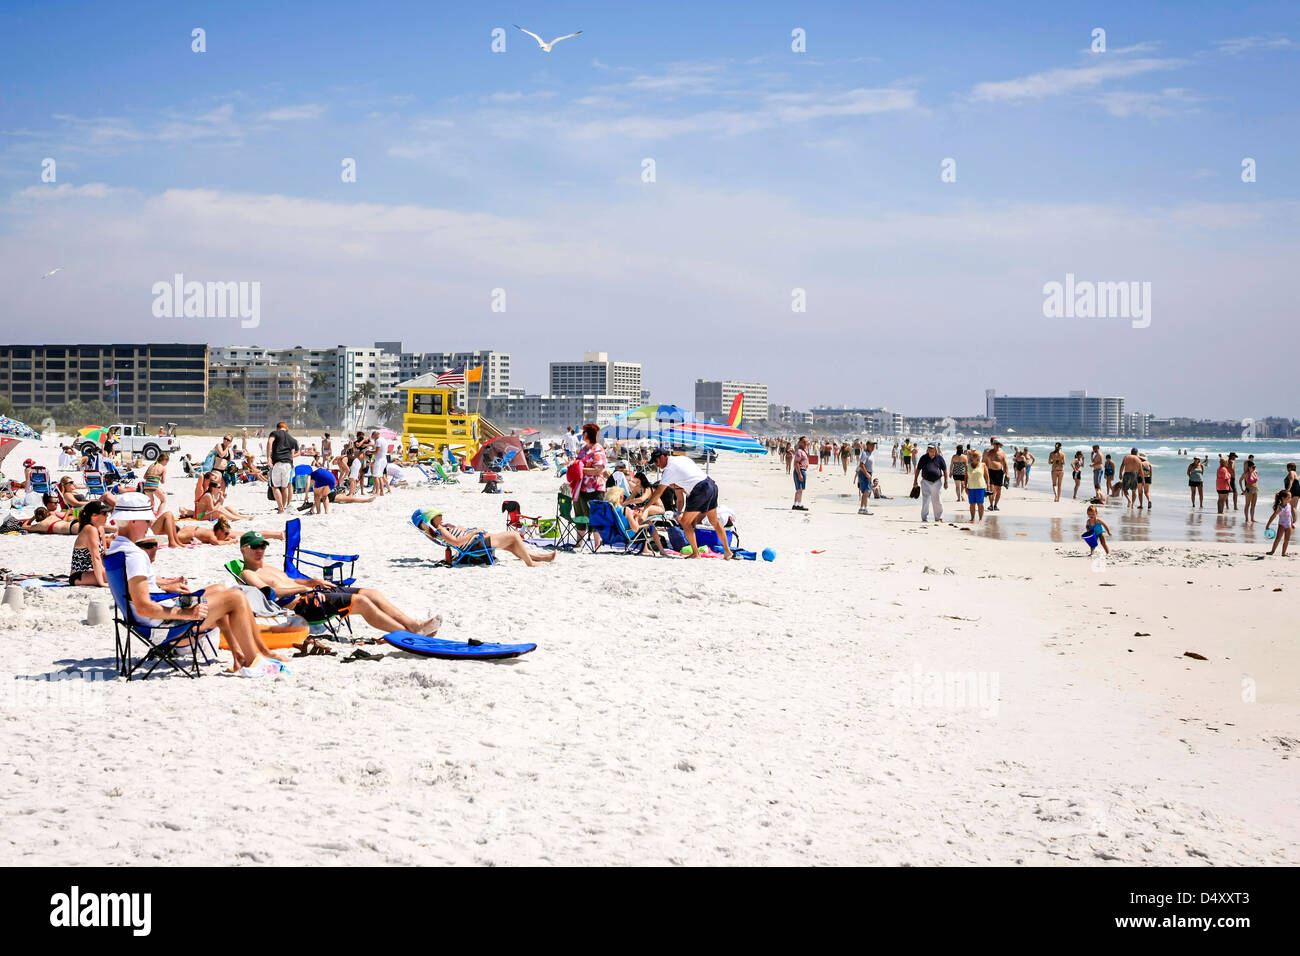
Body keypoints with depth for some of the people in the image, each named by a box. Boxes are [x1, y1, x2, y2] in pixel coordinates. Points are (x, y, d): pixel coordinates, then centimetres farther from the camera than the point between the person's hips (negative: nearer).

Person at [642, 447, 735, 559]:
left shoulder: (669, 469, -4)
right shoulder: (682, 458, 19)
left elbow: (658, 493, -1)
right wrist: (678, 485, 15)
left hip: (700, 491, -8)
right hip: (711, 484, 8)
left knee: (685, 522, 4)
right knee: (714, 521, 19)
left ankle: (695, 553, 4)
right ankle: (727, 551, 23)